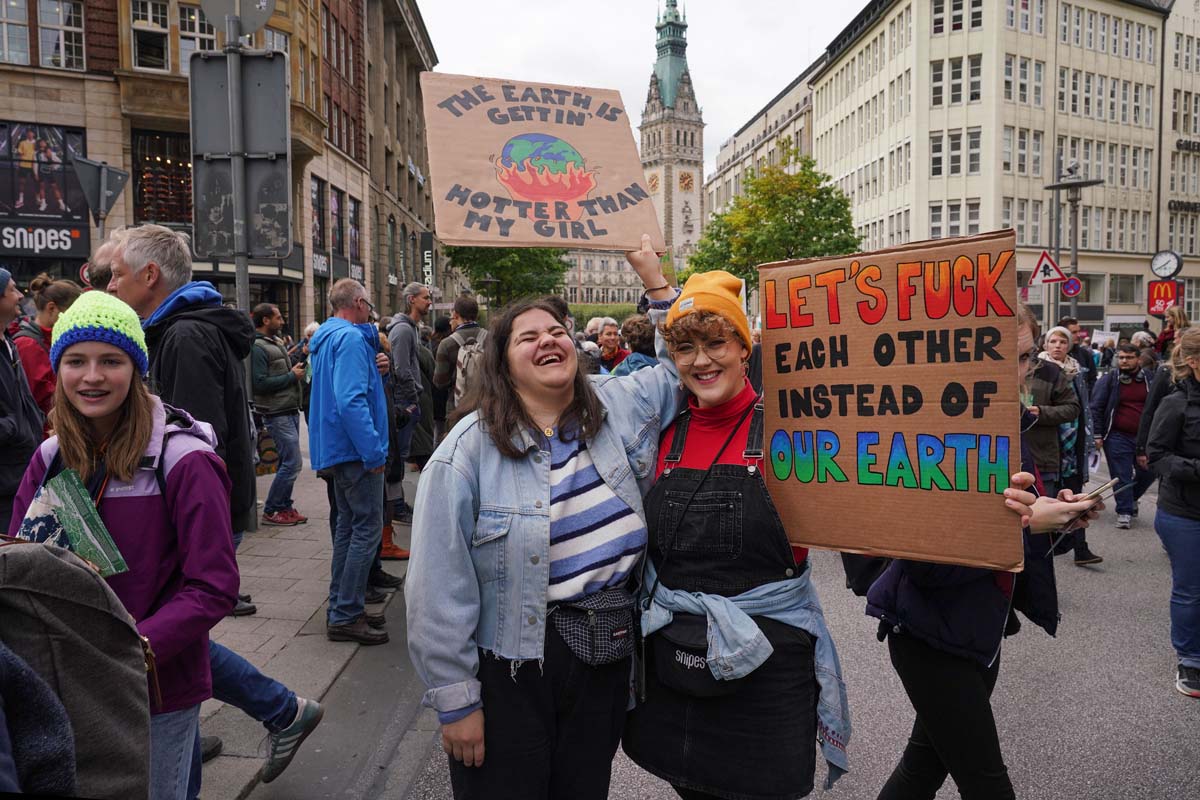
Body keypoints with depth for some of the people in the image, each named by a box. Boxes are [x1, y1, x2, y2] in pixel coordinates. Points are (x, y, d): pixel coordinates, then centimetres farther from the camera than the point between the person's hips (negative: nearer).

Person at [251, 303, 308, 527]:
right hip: (278, 414, -10)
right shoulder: (257, 348, -14)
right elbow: (261, 383, -21)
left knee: (289, 462, 14)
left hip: (290, 411, 10)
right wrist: (292, 376, -15)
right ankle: (270, 512, 1)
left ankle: (285, 507, 23)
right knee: (292, 463, -9)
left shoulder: (276, 342, 16)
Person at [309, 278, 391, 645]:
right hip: (355, 450, -11)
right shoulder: (350, 339, -16)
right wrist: (374, 452, -24)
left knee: (349, 525, 17)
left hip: (336, 449, 11)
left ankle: (341, 608, 25)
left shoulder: (328, 337, 15)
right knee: (367, 529, -5)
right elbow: (351, 401, -25)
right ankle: (345, 617, -1)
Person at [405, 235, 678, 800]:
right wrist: (455, 700, -10)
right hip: (509, 670, -4)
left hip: (607, 661, 4)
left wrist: (654, 277, 2)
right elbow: (441, 585, -14)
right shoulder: (469, 449, -15)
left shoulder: (617, 408, 0)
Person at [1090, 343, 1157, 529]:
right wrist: (1098, 435, -9)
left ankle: (1131, 498, 37)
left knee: (1148, 472, 11)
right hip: (1118, 437, -3)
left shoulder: (1150, 379, 6)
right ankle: (1124, 511, 9)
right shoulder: (1109, 380, -2)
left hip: (1145, 436, 3)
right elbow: (1096, 407, -4)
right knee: (1122, 475, -1)